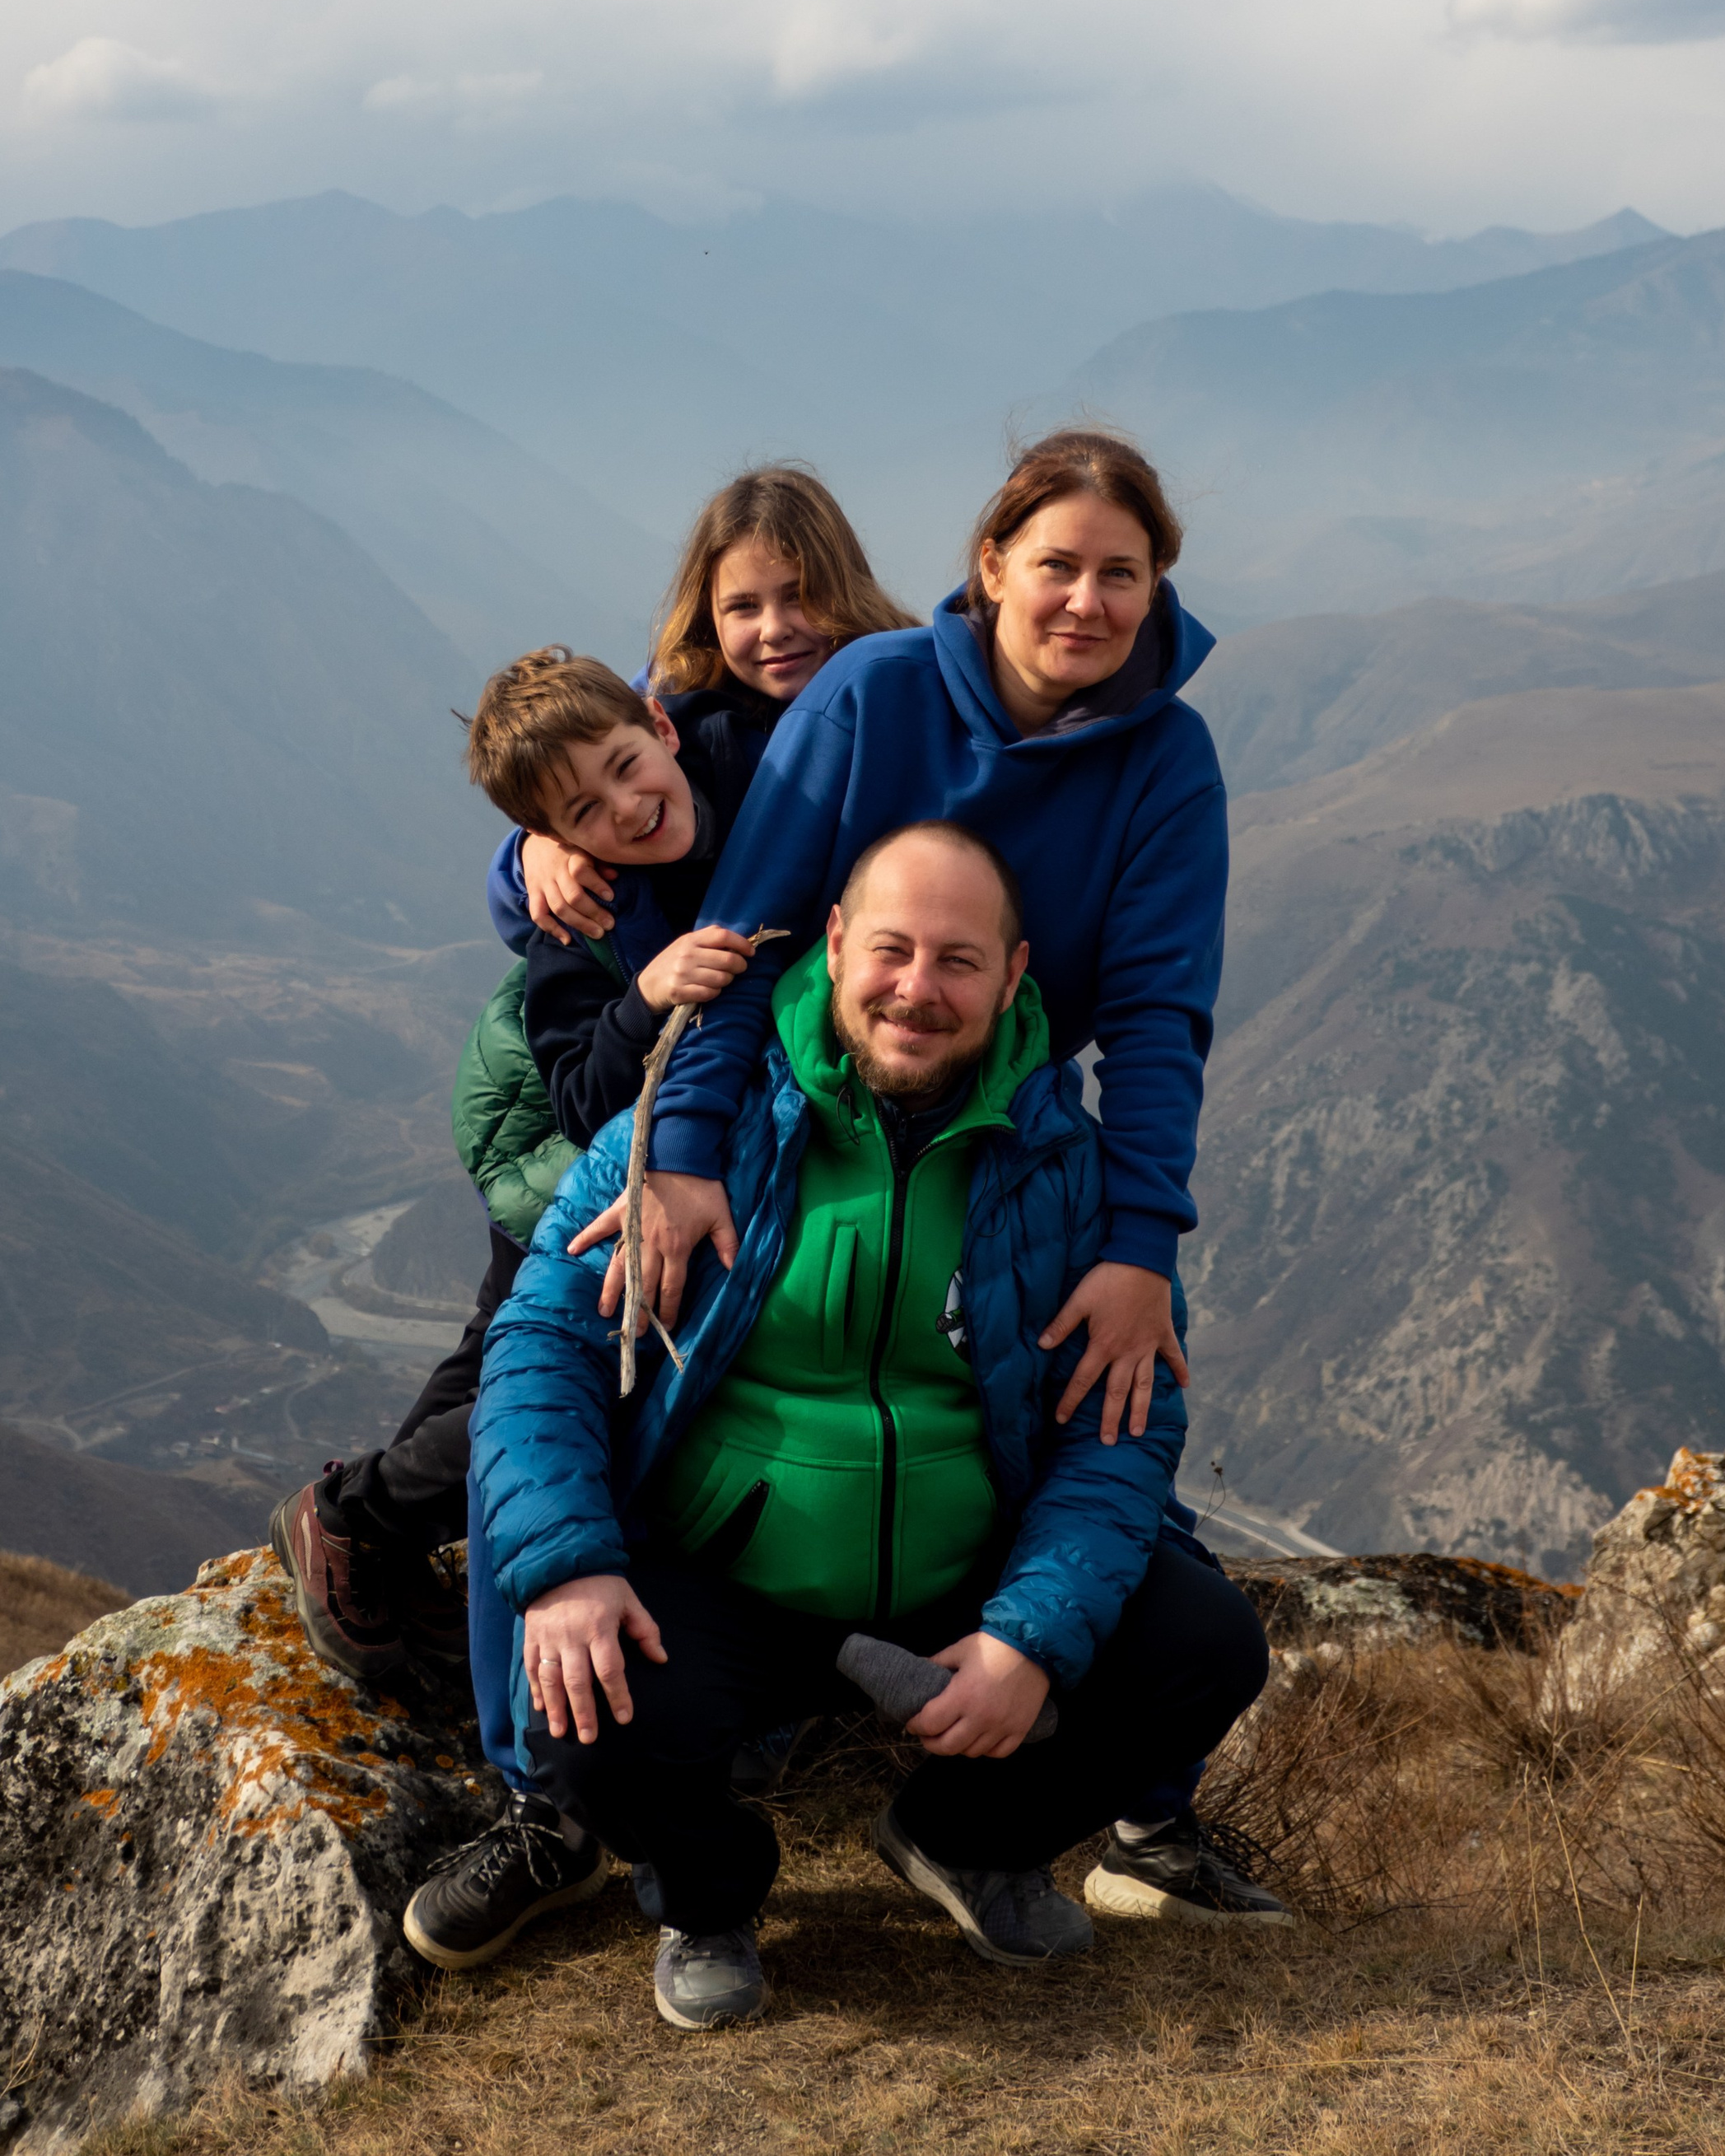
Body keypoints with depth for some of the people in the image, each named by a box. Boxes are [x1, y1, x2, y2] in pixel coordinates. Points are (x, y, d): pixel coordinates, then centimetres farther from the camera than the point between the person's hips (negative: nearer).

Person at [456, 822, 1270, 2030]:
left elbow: (1125, 1423, -4)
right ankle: (709, 1892, 10)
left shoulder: (1068, 1157, -2)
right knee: (593, 1731, -30)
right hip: (717, 1591, -2)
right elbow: (543, 1339, -5)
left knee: (1210, 1649, -17)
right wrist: (564, 1561, -21)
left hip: (970, 1597, 2)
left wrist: (1037, 1636, -19)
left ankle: (971, 1837, 15)